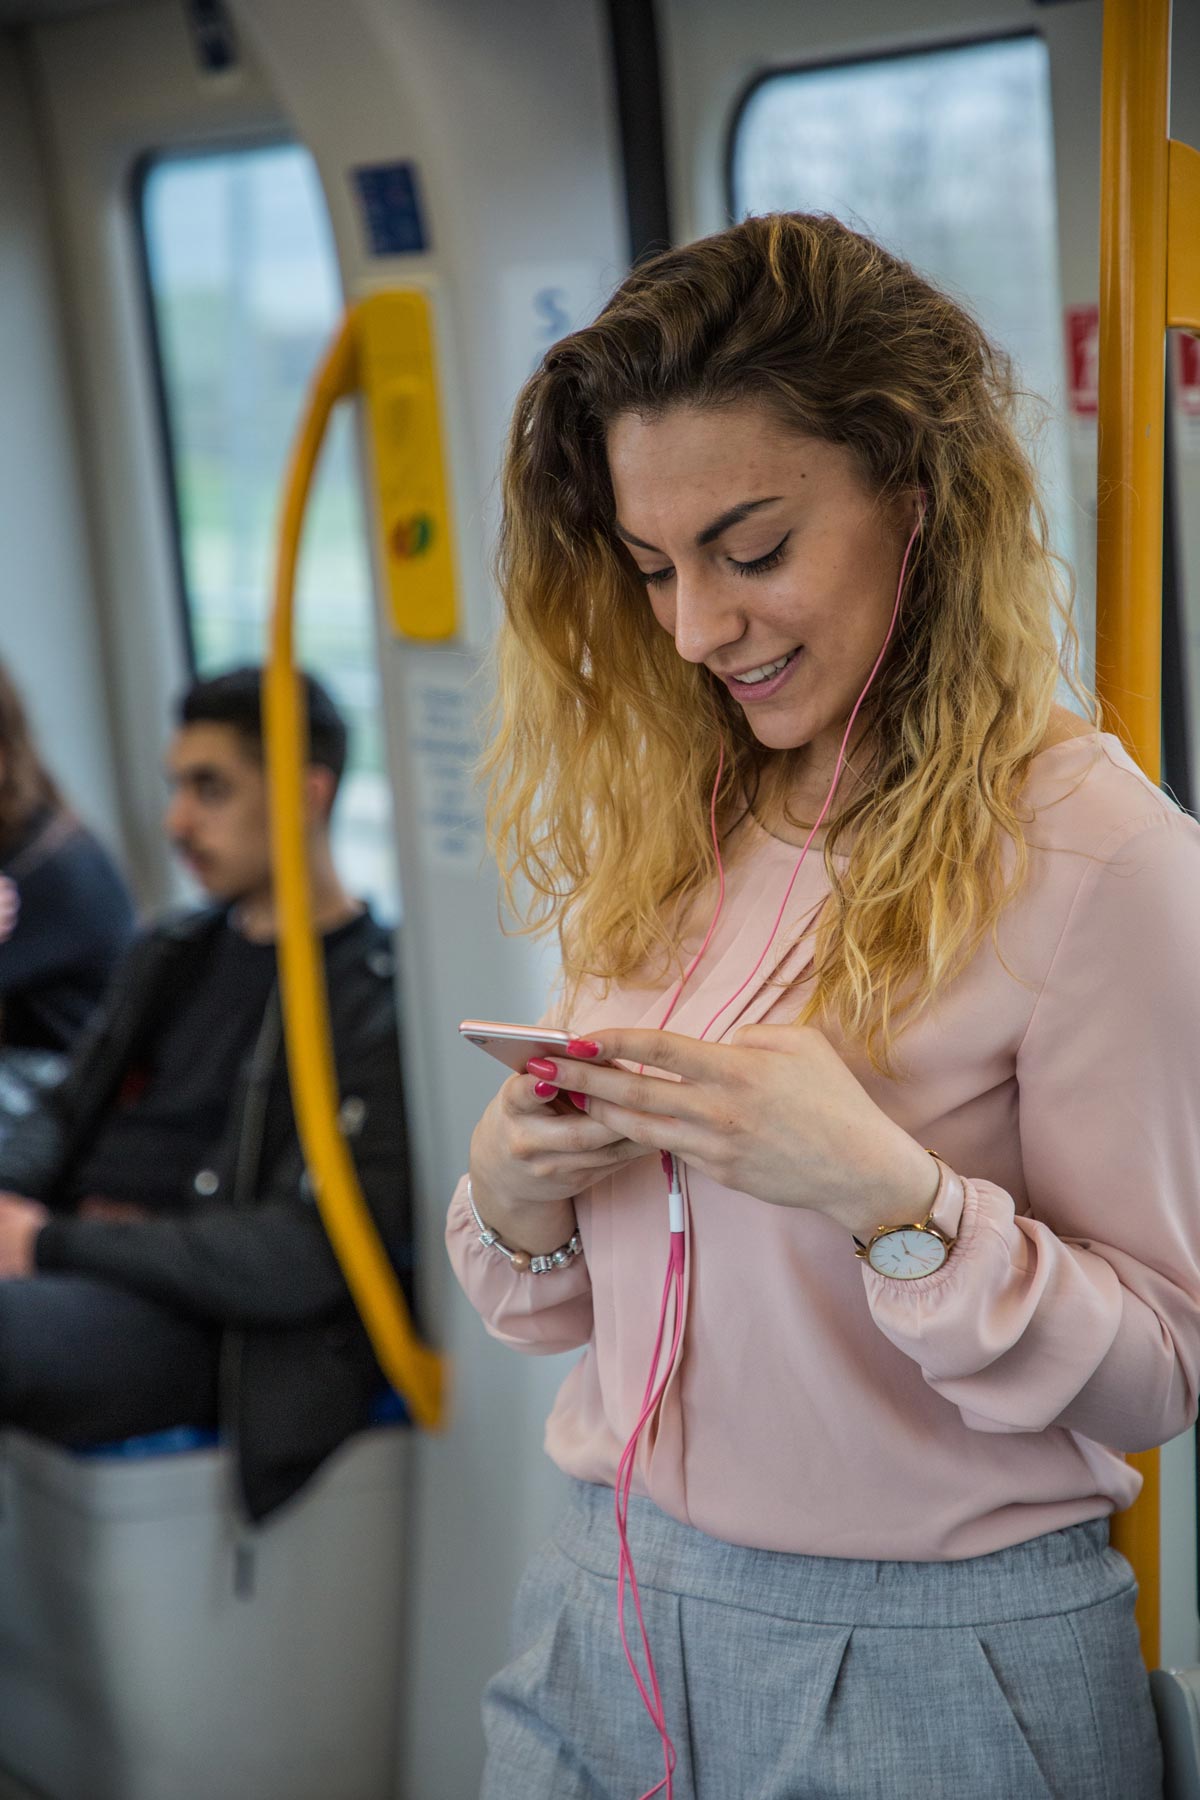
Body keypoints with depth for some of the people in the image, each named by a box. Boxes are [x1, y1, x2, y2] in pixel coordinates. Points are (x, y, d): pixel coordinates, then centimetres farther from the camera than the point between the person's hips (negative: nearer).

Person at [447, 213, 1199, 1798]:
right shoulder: (659, 831, 2)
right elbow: (578, 1295, 10)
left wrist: (889, 1192, -26)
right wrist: (514, 1198, -11)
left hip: (936, 1666, -5)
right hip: (607, 1613, 5)